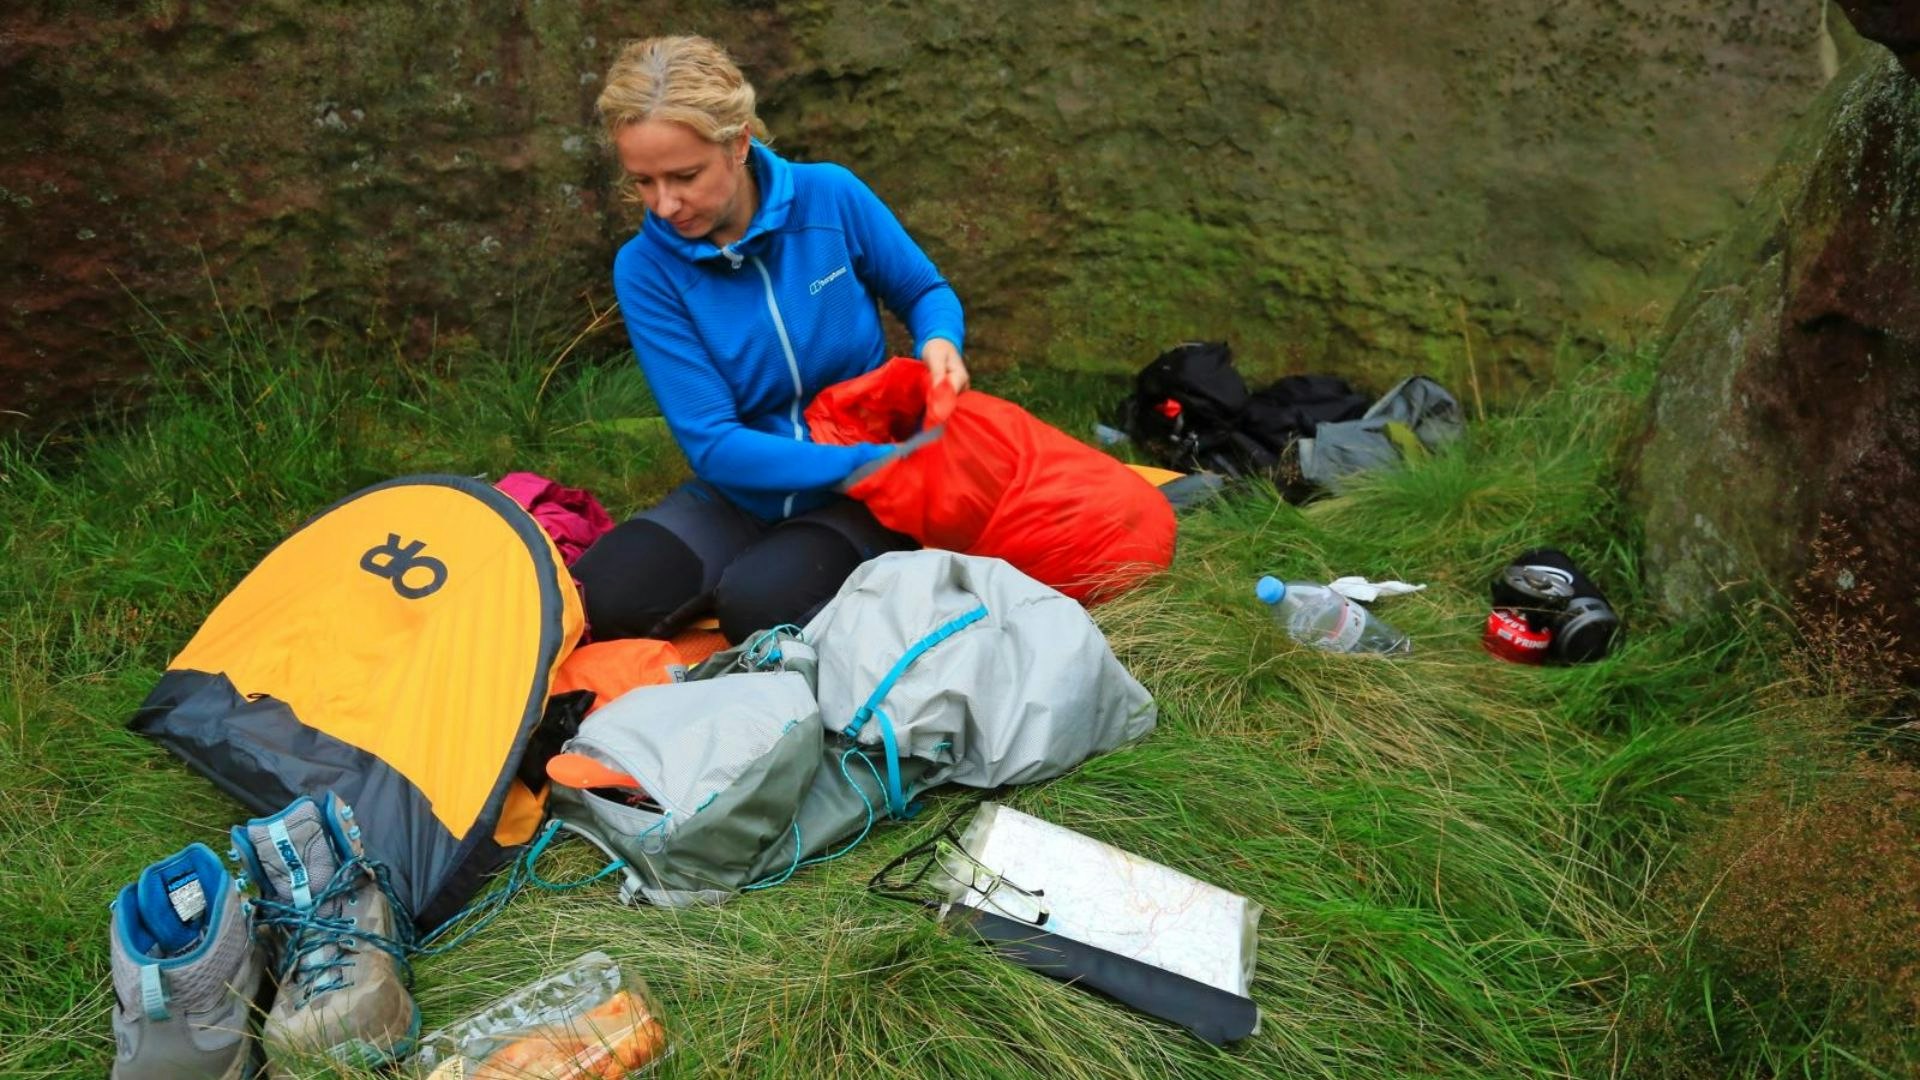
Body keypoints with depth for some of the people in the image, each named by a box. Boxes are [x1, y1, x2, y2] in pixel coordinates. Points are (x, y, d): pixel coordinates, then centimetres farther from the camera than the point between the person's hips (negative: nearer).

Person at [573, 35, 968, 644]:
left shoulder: (831, 197, -11)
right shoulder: (645, 268, -11)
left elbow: (926, 292, 6)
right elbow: (712, 443, -16)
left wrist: (939, 342, -19)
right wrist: (866, 462, -25)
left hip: (863, 499, -2)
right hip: (740, 497, 2)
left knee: (760, 608, -30)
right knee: (599, 601, -23)